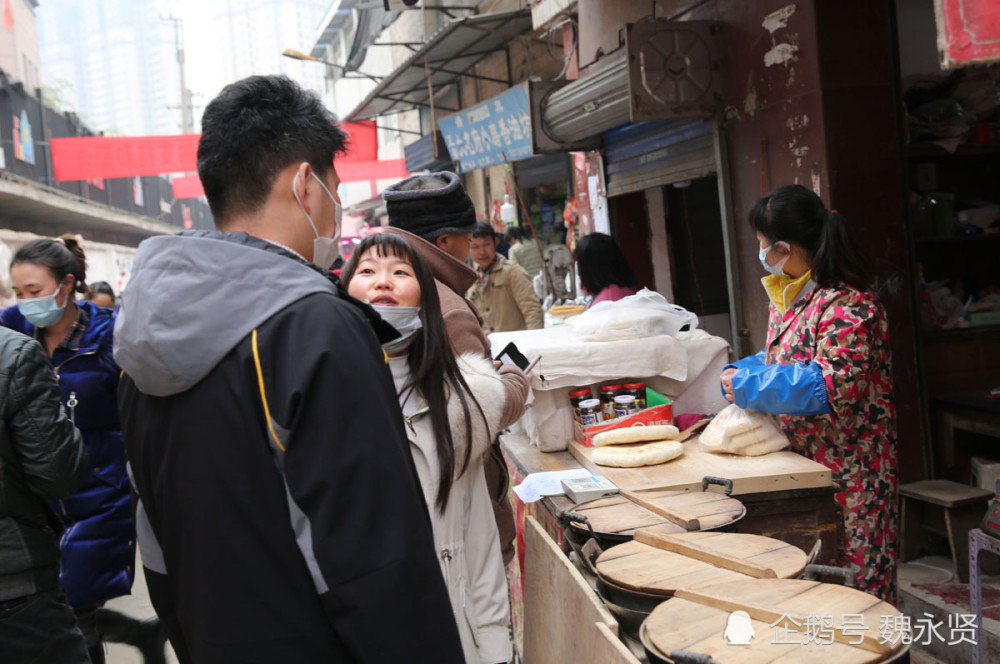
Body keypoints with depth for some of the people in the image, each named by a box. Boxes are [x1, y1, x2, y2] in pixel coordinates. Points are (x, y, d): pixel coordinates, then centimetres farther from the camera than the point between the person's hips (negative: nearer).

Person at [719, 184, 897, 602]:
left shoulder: (846, 305, -20)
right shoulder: (789, 297, 10)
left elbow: (833, 387, -26)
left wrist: (750, 384, -20)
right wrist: (736, 373, 10)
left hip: (845, 469, -9)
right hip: (801, 461, 9)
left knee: (852, 581, 2)